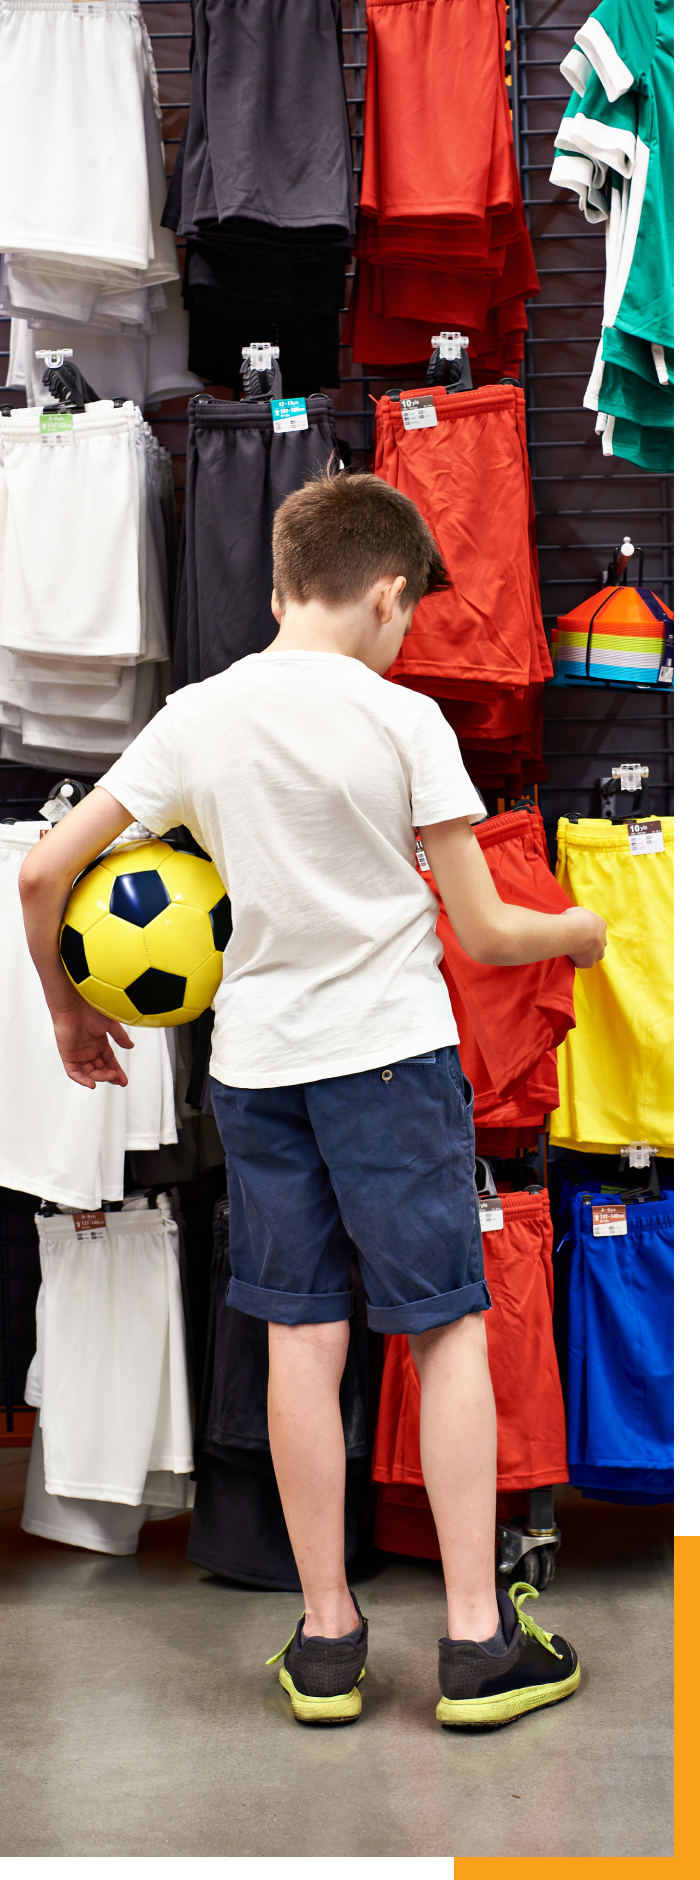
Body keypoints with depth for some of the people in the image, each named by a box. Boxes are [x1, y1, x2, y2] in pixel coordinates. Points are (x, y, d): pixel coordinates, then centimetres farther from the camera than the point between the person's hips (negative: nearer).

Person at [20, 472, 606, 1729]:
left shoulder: (195, 718, 2)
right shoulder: (404, 720, -9)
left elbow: (44, 873, 3)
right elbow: (483, 934, -6)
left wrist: (68, 1012, 18)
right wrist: (581, 930, 15)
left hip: (254, 1060, 4)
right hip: (392, 1054, -4)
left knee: (301, 1336, 10)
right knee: (449, 1329, 5)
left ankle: (326, 1637, 16)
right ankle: (478, 1639, 8)